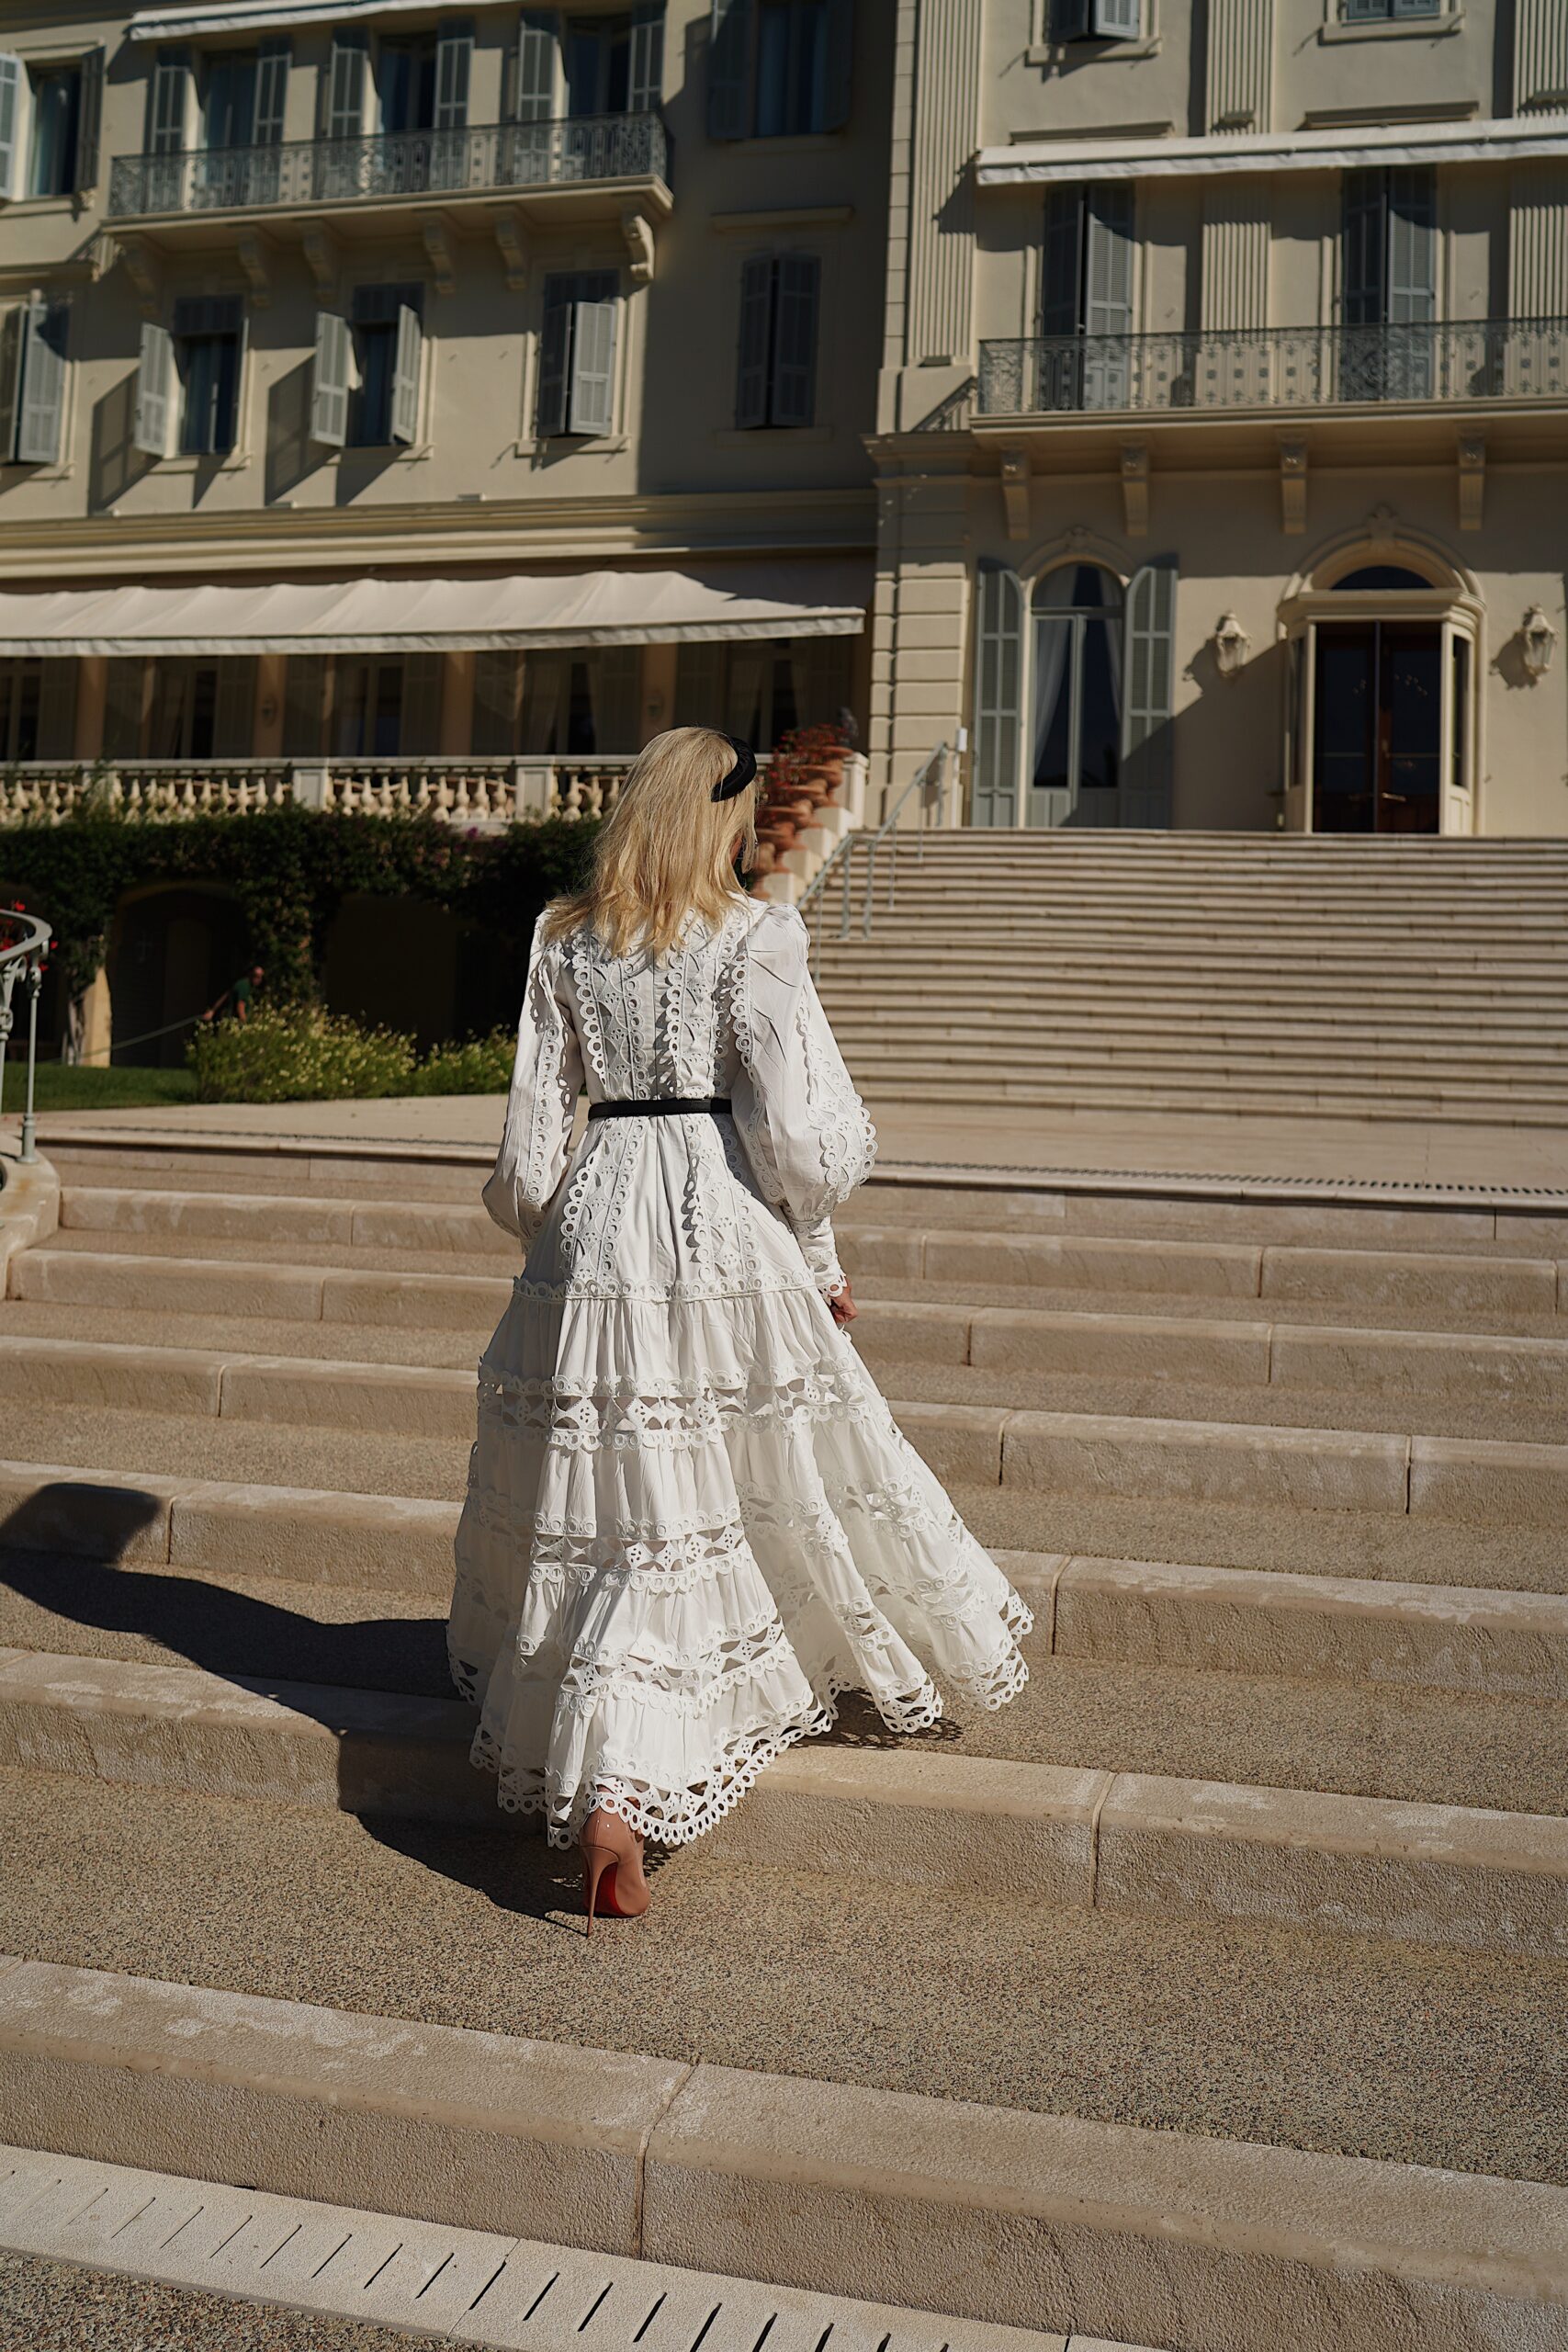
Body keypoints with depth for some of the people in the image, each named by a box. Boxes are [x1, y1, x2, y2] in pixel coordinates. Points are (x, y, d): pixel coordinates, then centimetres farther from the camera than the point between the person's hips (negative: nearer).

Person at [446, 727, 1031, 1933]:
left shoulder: (565, 939, 5)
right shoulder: (755, 936, -7)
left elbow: (535, 1124, 5)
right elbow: (794, 1130, -10)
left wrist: (543, 1234, 20)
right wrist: (818, 1252, 4)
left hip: (601, 1215, 3)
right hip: (724, 1226, -3)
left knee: (623, 1495, 8)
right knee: (780, 1464, 15)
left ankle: (604, 1800, 10)